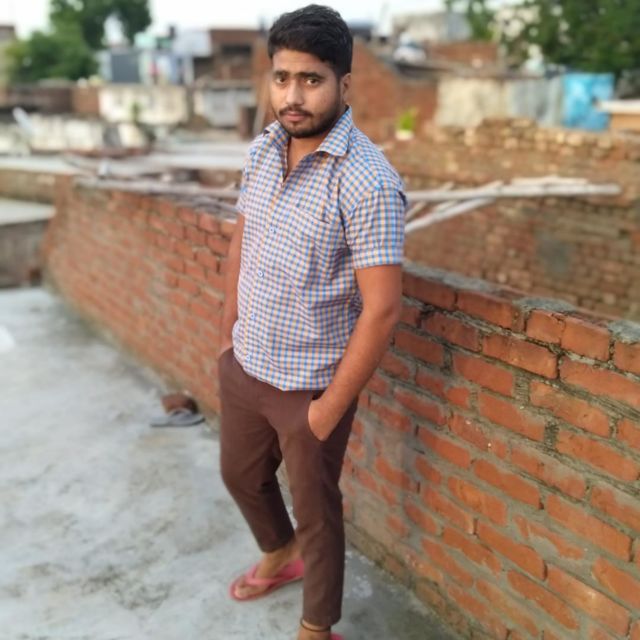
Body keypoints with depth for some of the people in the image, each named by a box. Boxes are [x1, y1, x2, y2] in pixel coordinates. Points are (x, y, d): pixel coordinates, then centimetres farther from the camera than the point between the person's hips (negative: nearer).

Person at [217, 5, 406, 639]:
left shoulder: (368, 183, -24)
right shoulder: (261, 150, -2)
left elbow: (381, 309, -23)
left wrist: (331, 406, -18)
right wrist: (226, 334, 13)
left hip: (309, 384, -7)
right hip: (242, 365, 7)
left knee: (315, 510, 13)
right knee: (240, 474, 27)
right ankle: (280, 556, 57)